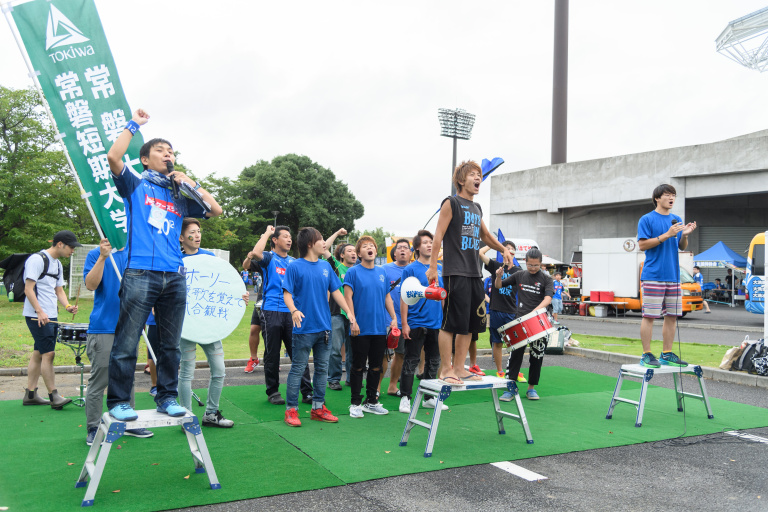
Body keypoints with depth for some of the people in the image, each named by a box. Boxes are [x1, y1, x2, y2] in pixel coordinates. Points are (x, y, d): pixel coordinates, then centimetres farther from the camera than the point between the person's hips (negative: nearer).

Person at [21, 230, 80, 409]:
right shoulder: (37, 259, -10)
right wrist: (40, 312, -22)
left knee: (38, 353, 11)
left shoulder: (58, 264, 17)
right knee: (48, 353, -10)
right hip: (37, 316, -9)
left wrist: (67, 306, 4)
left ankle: (30, 394, 17)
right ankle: (54, 397, -7)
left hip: (51, 316, 9)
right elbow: (28, 289, -15)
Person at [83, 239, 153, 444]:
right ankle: (93, 429, 11)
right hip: (103, 329, -5)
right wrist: (102, 257, -23)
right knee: (98, 381, 0)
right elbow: (90, 285, -15)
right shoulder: (96, 254, -1)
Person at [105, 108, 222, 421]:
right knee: (126, 343, -3)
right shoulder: (136, 185, 10)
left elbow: (216, 211, 18)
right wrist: (134, 124, 4)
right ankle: (118, 402, 6)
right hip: (141, 273, -4)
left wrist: (191, 184, 13)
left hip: (174, 277, 5)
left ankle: (167, 397, 17)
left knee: (170, 344, 8)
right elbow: (113, 156, -6)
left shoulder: (180, 198, 21)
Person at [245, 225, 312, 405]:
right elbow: (256, 253, -20)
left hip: (292, 313, 4)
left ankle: (307, 392, 5)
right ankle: (273, 392, 17)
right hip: (272, 312, -4)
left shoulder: (294, 261, 17)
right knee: (272, 354, 5)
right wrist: (267, 233, -8)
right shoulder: (269, 258, 4)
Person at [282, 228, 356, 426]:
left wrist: (348, 311, 3)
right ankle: (291, 409, 11)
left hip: (324, 326, 6)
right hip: (304, 328, -6)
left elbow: (335, 291, 12)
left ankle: (318, 407, 22)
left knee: (322, 368, 12)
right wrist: (294, 310, -28)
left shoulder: (326, 266, 9)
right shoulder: (295, 266, -6)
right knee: (297, 369, 2)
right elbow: (287, 293, -10)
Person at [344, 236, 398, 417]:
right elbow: (348, 297, -9)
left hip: (380, 328, 5)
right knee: (358, 367, 2)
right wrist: (352, 321, -16)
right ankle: (356, 403, 13)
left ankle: (371, 401, 24)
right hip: (361, 329, -5)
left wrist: (394, 318, 7)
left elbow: (387, 297, 15)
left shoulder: (382, 272, 11)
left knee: (376, 366, 11)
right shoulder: (353, 272, -4)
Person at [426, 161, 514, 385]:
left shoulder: (476, 208, 19)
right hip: (455, 272, -8)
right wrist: (432, 265, -14)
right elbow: (438, 235, -8)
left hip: (475, 273, 8)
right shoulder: (451, 203, -2)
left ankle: (459, 368, 16)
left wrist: (504, 249, 24)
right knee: (451, 323, -7)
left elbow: (484, 235, 34)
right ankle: (446, 370, 2)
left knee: (470, 324, 8)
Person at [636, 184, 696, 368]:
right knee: (649, 316, -5)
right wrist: (666, 235, -15)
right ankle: (646, 355, 1)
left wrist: (685, 235, -3)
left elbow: (682, 247, 18)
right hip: (653, 276, -6)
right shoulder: (647, 219, -2)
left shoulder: (677, 220, 16)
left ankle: (667, 354, 16)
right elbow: (642, 245, -9)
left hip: (673, 276, 6)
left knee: (672, 316, 7)